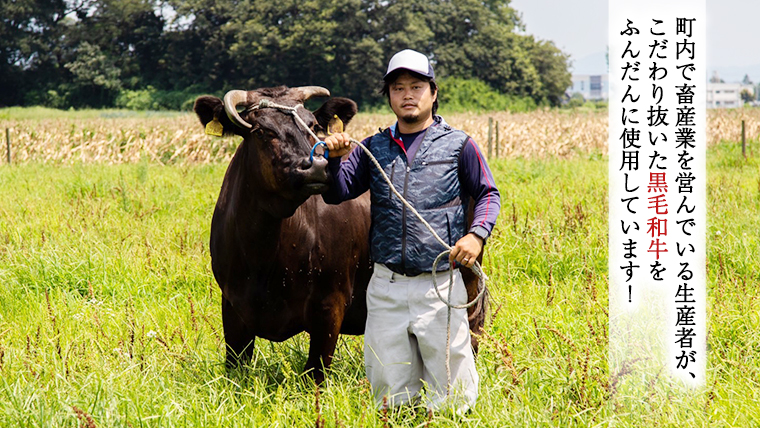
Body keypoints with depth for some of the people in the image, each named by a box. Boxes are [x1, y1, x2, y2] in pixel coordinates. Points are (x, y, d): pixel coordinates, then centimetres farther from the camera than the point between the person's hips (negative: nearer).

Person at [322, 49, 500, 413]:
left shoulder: (458, 145, 3)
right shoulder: (373, 149, 11)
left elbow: (488, 194, 5)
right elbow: (336, 194, 5)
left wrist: (477, 234, -13)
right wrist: (334, 160, -15)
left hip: (439, 286, -2)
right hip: (386, 287, 2)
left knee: (450, 399, 1)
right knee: (391, 399, 6)